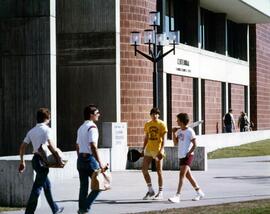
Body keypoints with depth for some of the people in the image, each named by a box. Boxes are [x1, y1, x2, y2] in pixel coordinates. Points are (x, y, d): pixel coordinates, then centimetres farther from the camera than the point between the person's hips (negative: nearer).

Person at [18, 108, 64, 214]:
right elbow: (50, 145, -22)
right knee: (38, 186, -7)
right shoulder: (46, 129, -8)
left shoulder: (32, 131, 13)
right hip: (42, 160, -8)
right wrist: (58, 158, -17)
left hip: (35, 159, 8)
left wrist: (22, 162, 18)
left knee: (47, 184, 19)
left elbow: (22, 146, 12)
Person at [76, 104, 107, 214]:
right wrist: (100, 164, -23)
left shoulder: (81, 128, 16)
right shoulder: (92, 127, -13)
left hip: (80, 159, 9)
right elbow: (93, 147, -21)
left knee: (83, 186, 11)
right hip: (90, 158, -9)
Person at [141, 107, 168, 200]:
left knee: (159, 171, -1)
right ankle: (150, 190, 13)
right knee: (144, 169, 1)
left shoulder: (162, 124, -5)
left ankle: (160, 193, 7)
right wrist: (143, 149, 12)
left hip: (158, 150, -5)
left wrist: (161, 150, -19)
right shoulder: (147, 124, 10)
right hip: (148, 149, 6)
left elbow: (163, 139, -9)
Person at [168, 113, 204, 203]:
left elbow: (194, 145, -10)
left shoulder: (190, 131, -10)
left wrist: (189, 153, -17)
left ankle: (177, 196, -21)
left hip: (188, 156, -8)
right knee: (188, 175, 15)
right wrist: (174, 133, 3)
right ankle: (199, 192, 30)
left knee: (182, 175, -16)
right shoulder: (179, 131, 11)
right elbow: (175, 143, 14)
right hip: (181, 156, 8)